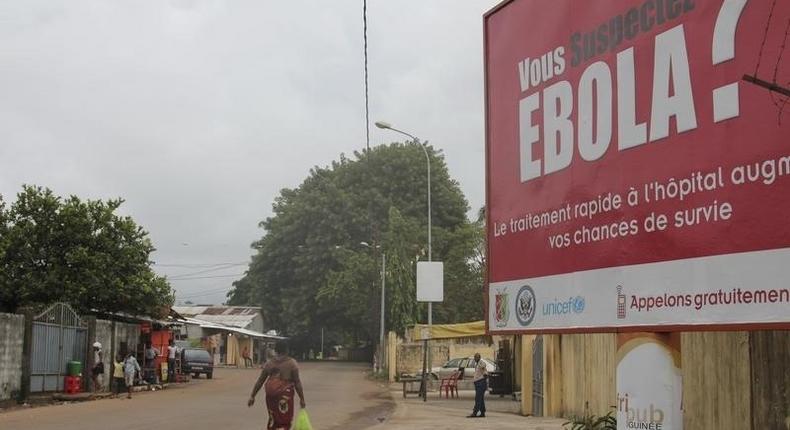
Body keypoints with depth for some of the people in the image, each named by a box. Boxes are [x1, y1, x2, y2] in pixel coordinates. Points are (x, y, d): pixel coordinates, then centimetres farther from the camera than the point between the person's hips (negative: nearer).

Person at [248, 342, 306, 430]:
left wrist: (252, 396, 16)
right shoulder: (291, 363, -1)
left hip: (270, 391, 4)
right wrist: (302, 399, 0)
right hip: (285, 392, -4)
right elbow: (297, 382, -4)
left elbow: (260, 381, 11)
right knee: (285, 420, 0)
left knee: (273, 418, 18)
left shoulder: (269, 363, 10)